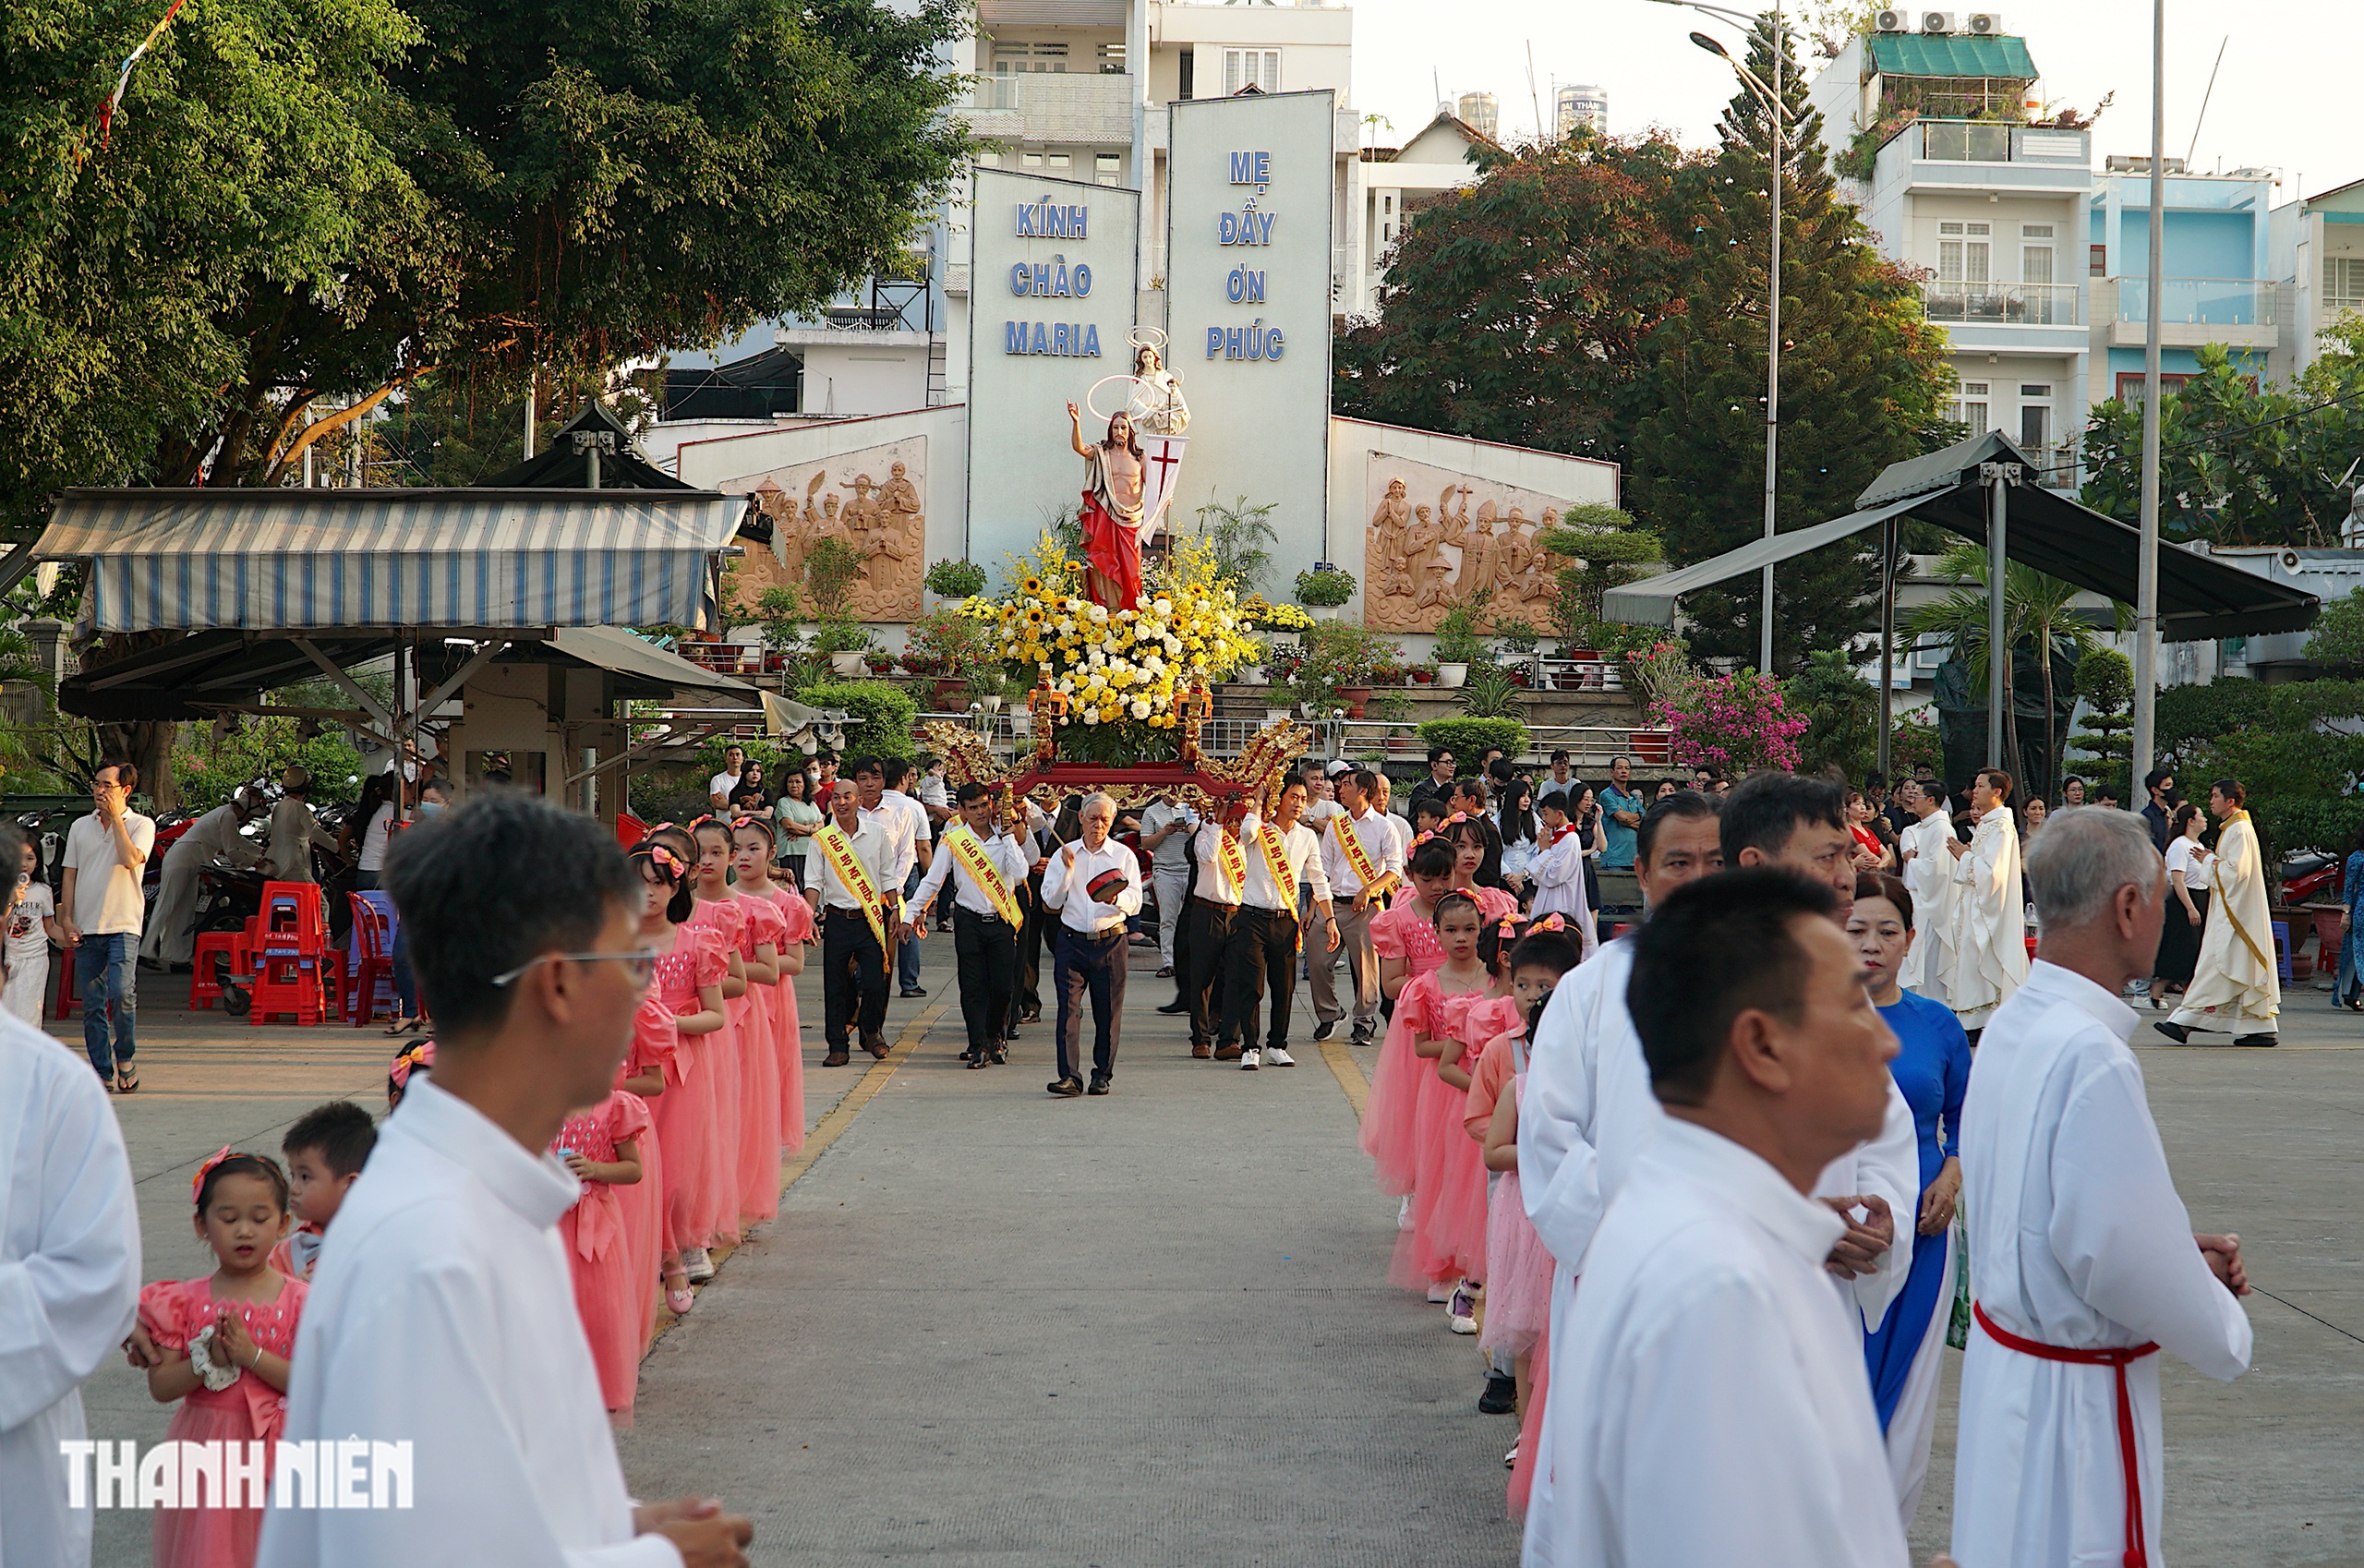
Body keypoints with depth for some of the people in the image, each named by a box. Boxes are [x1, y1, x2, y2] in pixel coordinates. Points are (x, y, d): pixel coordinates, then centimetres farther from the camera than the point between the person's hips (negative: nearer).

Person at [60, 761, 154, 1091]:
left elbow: (130, 859, -18)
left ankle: (125, 1059, 0)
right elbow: (69, 876, 13)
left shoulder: (141, 825, 1)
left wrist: (116, 817, -11)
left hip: (122, 926, -4)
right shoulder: (80, 827, 13)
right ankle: (103, 1073, 9)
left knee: (121, 992, -19)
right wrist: (66, 920, 3)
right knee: (92, 1004, 3)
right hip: (85, 928, 4)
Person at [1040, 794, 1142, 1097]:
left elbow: (1135, 903, -1)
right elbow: (1051, 901, 3)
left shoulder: (1124, 856, 6)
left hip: (1110, 942, 0)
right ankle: (1069, 1076, -13)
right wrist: (1068, 869, -9)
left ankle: (1103, 1075, 13)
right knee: (1068, 1007, -9)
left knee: (1108, 1012, 3)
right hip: (1072, 941, 0)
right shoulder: (1063, 854, 9)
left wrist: (1116, 898, -22)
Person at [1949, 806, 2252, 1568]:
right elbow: (2117, 1253, -24)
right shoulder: (2090, 1055, -25)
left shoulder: (2012, 1025, 4)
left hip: (2004, 1355, 9)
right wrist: (2224, 1332, -6)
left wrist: (2180, 1255, 10)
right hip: (2073, 1391, -9)